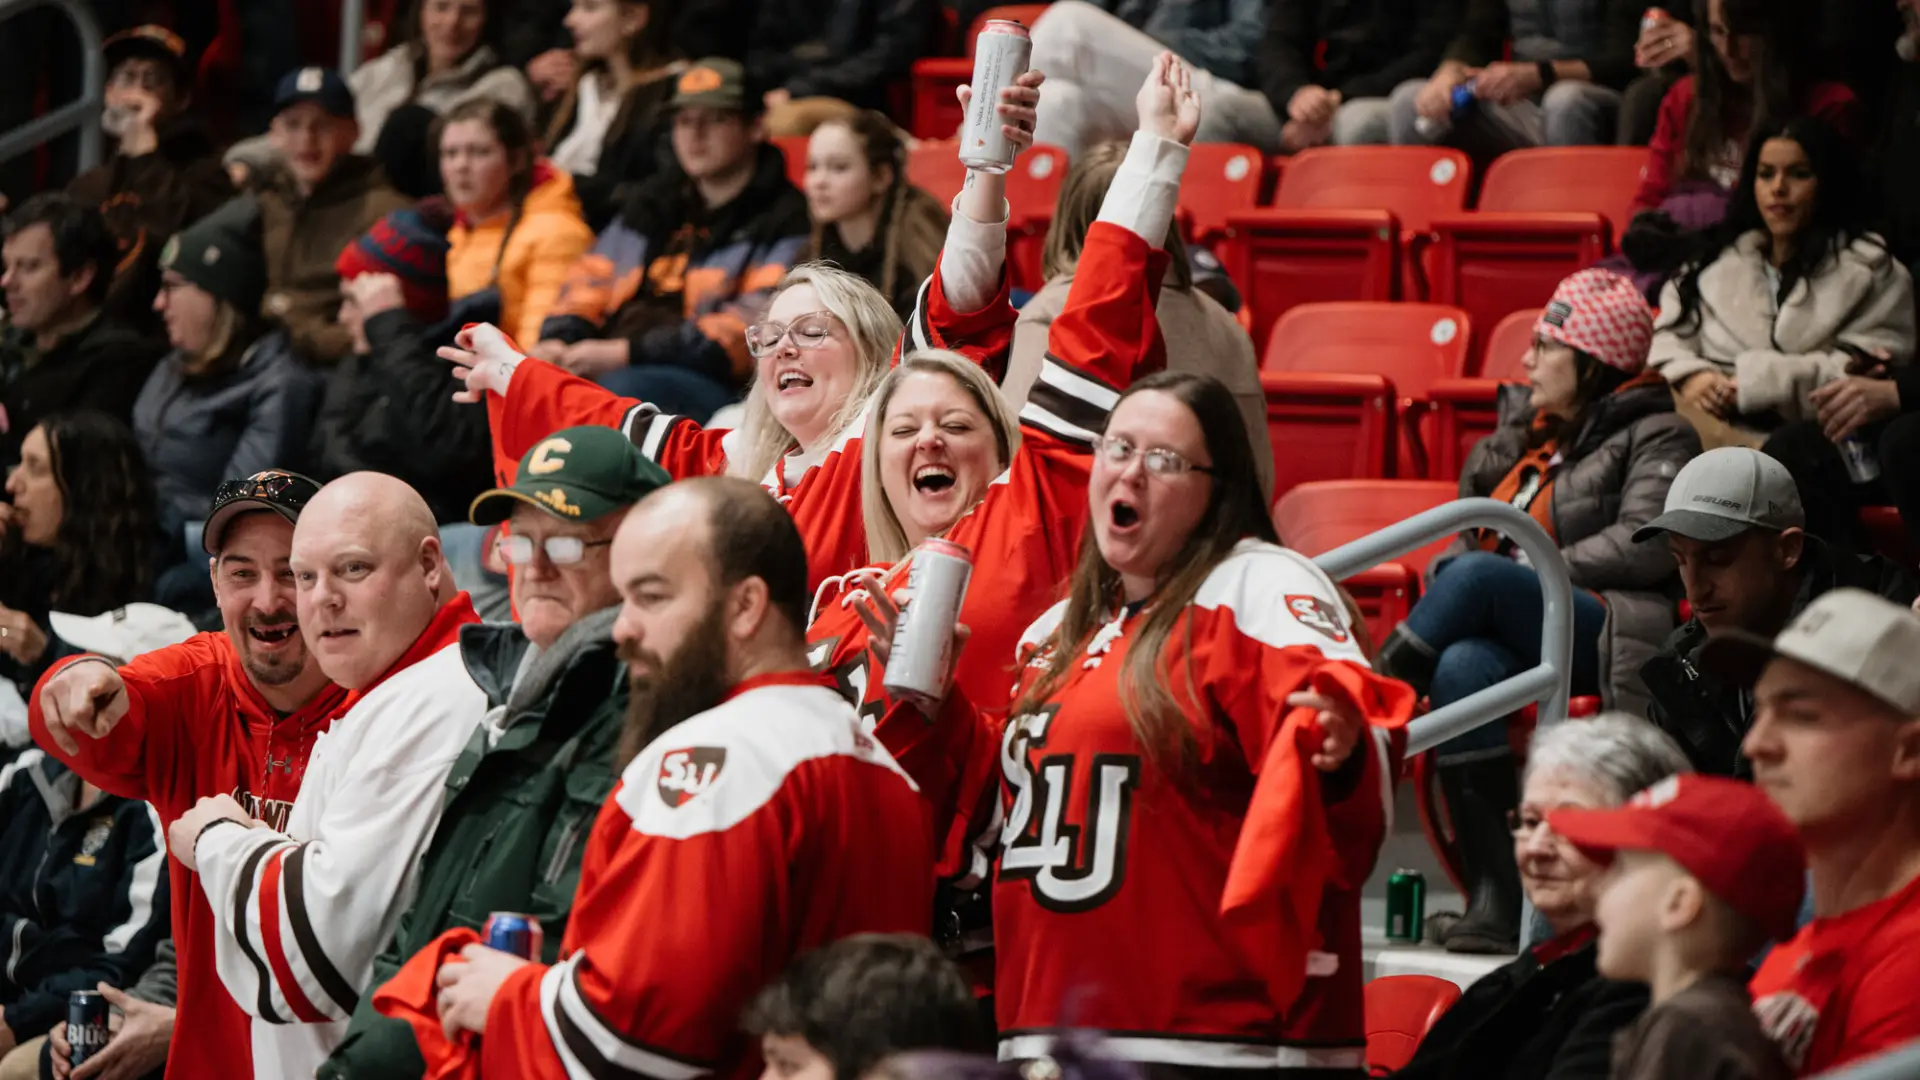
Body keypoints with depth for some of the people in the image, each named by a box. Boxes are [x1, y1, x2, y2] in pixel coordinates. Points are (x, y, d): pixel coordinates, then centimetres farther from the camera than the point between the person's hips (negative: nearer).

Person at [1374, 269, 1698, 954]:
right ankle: (1494, 900, -39)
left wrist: (1529, 569, -10)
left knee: (1476, 578, -33)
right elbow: (1472, 531, 26)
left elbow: (1644, 548, -9)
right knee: (1463, 666, -32)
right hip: (1512, 641, 6)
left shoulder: (1655, 437, 8)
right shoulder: (1526, 433, 28)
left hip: (1604, 637, -6)